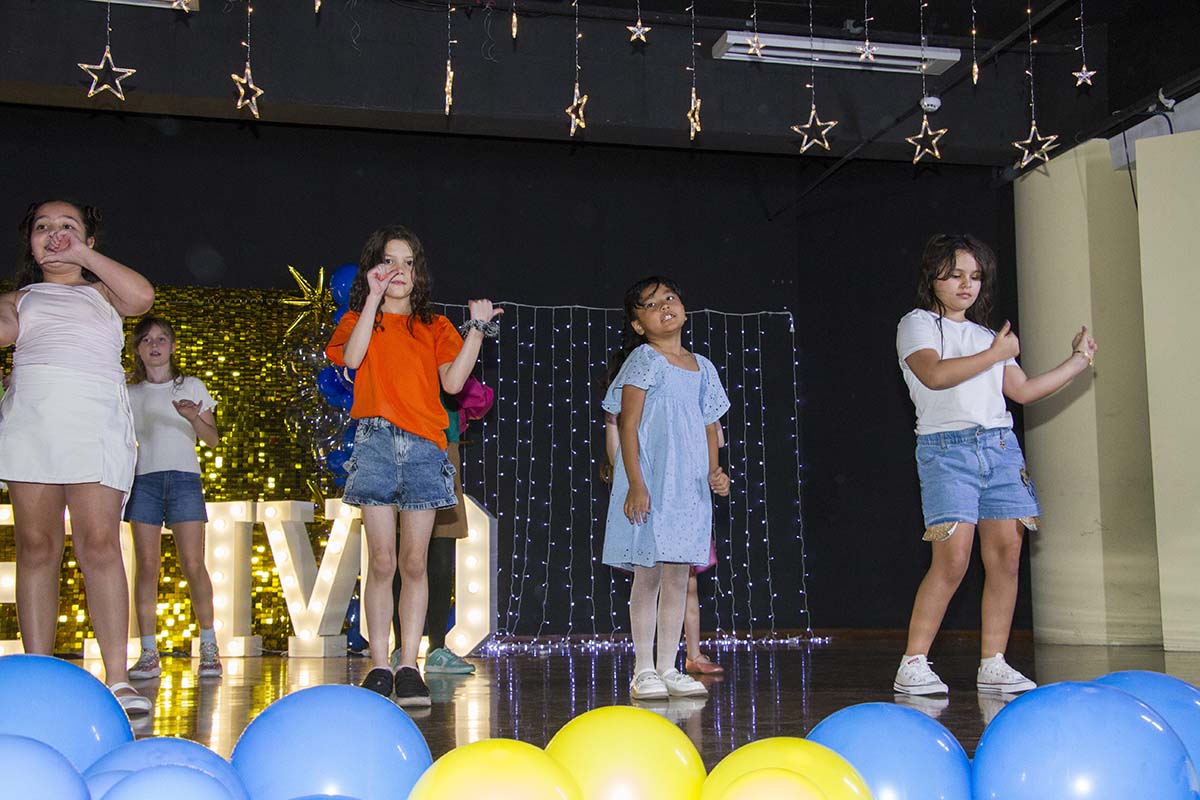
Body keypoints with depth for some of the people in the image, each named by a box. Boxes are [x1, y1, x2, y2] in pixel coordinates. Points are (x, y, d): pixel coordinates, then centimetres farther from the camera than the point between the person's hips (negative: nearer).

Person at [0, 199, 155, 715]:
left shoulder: (102, 292, 24)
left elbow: (142, 296, 0)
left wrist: (83, 255, 8)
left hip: (95, 420, -2)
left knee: (99, 543, -14)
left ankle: (117, 680, -17)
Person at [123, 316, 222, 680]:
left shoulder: (192, 387, 11)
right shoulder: (130, 394, 15)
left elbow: (213, 439, 5)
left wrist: (194, 418, -14)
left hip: (184, 476, -2)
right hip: (144, 479, 2)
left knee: (192, 564, -10)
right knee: (147, 565, -4)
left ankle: (209, 647, -3)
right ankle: (148, 653, -2)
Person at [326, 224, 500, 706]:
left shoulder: (435, 327, 17)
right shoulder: (359, 320, 14)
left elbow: (453, 382, 2)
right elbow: (352, 357, -9)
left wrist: (477, 330, -2)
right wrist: (374, 298, -8)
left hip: (424, 447, 1)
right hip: (377, 442, -1)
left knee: (414, 563, 0)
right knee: (383, 561, -5)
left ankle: (409, 666, 3)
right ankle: (379, 666, 2)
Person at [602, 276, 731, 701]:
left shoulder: (702, 367, 14)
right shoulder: (644, 359, -3)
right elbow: (628, 427, -9)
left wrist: (715, 473, 3)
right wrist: (635, 484, -16)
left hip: (690, 487, 6)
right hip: (651, 484, -6)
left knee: (678, 577, 7)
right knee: (648, 575, -2)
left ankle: (668, 667, 15)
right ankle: (644, 671, 5)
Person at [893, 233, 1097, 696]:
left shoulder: (985, 335, 24)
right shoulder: (918, 324, 4)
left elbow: (1023, 391, 24)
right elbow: (935, 374, -15)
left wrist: (1079, 361, 26)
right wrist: (996, 354, -10)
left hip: (1001, 448, 6)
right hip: (947, 449, -6)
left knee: (1007, 554, -2)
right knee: (953, 559, -16)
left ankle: (993, 664, 5)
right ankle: (912, 667, -11)